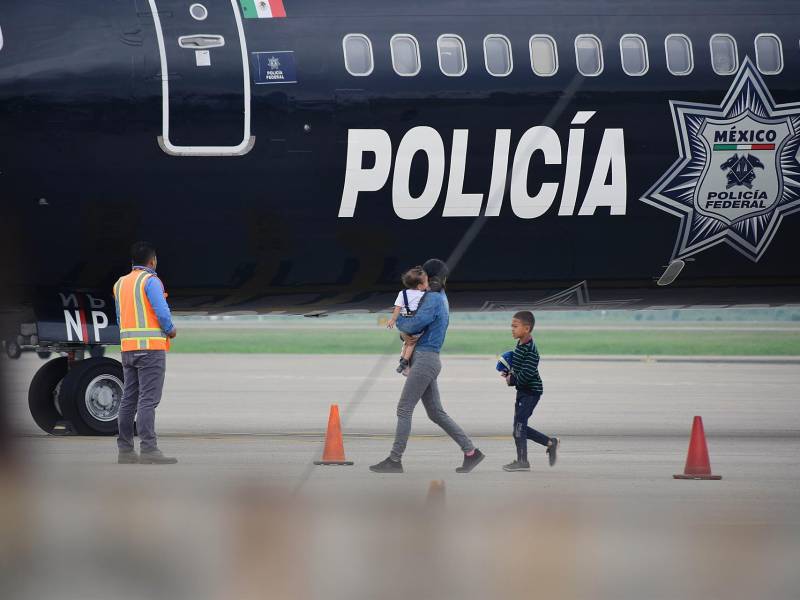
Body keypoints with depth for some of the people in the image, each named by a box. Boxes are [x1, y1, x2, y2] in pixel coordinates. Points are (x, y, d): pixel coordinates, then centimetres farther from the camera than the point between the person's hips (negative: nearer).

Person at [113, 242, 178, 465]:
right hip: (151, 346, -7)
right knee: (148, 400, -10)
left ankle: (125, 450, 9)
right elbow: (162, 312, -17)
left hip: (128, 347, 7)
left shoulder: (121, 283, 15)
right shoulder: (151, 281, -9)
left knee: (129, 399, 9)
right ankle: (149, 450, -15)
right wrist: (171, 331, 1)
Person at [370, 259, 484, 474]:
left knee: (404, 409, -6)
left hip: (425, 359, -10)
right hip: (428, 360, 10)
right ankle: (471, 451, 11)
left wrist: (398, 320, 2)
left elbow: (414, 325, -17)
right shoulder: (441, 298, 18)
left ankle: (395, 461, -4)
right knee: (436, 413, 12)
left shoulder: (433, 299, -12)